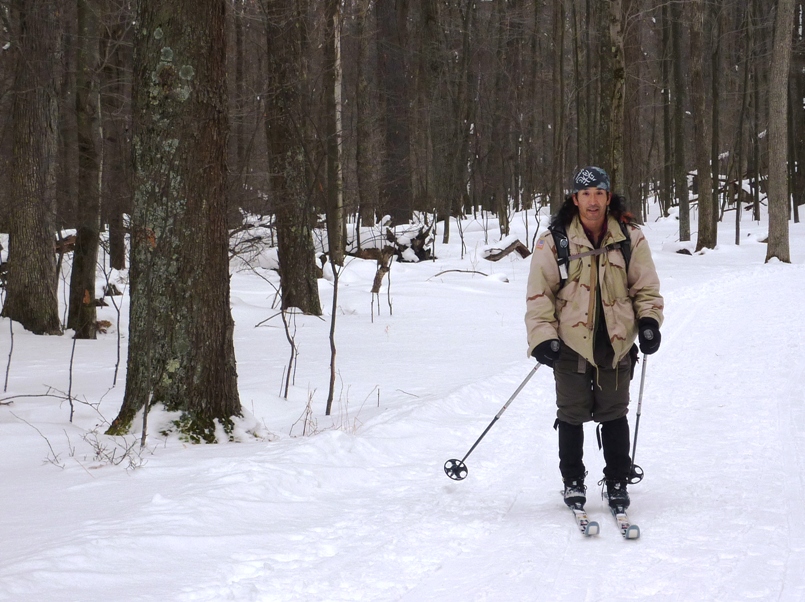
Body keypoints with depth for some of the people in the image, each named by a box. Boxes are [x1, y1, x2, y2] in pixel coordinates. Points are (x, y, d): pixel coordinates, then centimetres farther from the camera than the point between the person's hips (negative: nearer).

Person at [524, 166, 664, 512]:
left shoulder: (630, 237, 2)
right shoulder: (554, 241, -3)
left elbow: (645, 287, 10)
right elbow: (539, 293, -1)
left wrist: (649, 320, -5)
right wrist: (542, 337, -9)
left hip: (616, 342, 1)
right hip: (571, 343, -1)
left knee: (614, 415, 5)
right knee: (572, 415, 5)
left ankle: (617, 482, 17)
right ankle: (573, 481, 19)